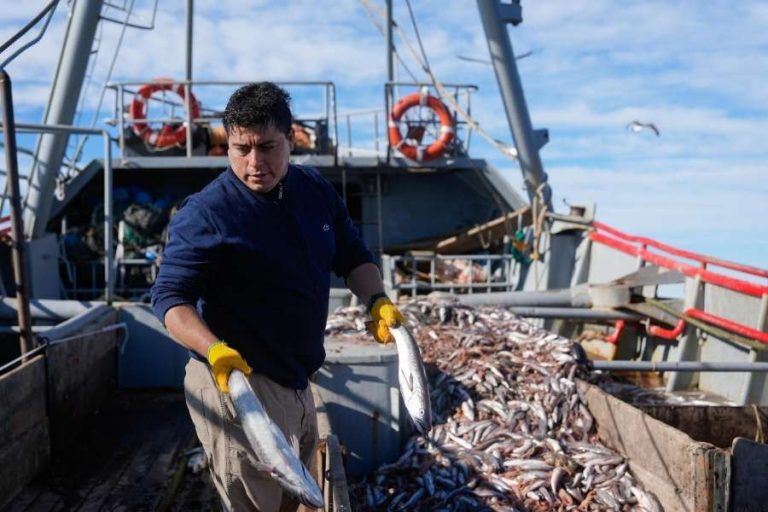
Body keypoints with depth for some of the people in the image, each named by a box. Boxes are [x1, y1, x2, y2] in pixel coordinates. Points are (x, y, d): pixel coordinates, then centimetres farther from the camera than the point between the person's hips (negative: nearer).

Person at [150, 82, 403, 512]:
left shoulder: (317, 190, 3)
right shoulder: (205, 214, -17)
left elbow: (353, 255, 13)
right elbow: (171, 298, -19)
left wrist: (376, 300, -6)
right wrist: (214, 349, -36)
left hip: (298, 379, 7)